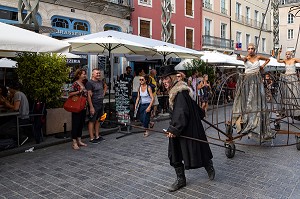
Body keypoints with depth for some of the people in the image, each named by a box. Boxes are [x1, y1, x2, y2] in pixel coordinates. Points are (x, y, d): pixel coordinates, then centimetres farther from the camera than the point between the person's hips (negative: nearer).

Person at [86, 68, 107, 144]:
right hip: (94, 105, -8)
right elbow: (89, 95, -18)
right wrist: (91, 107, -22)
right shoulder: (89, 83, -13)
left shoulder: (101, 82, 10)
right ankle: (91, 138, 5)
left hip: (100, 104, 8)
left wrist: (103, 94, 16)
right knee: (92, 121, -1)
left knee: (98, 120, 14)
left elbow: (105, 86, 33)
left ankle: (97, 136, 24)